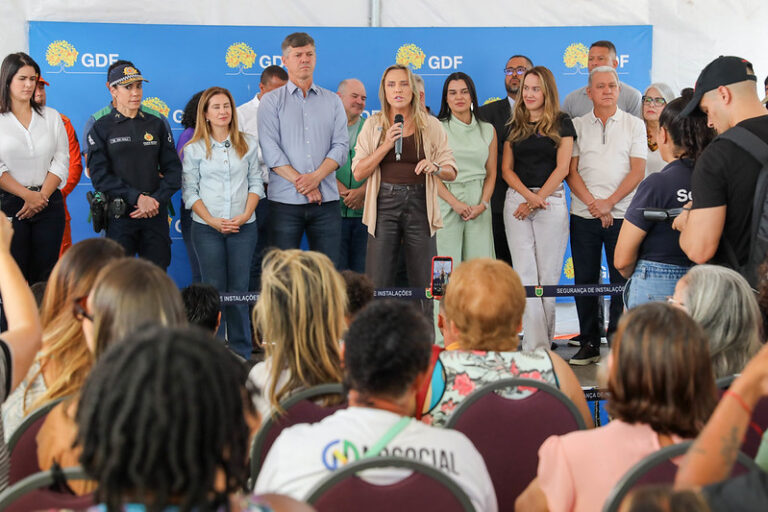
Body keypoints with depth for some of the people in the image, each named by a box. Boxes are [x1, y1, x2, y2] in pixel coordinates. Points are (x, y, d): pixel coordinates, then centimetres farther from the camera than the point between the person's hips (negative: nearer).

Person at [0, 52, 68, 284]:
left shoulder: (52, 117, 11)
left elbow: (61, 161, 6)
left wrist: (41, 196, -6)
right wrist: (27, 195, -12)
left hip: (48, 203, 2)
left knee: (44, 278, 1)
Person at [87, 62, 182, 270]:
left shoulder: (156, 125, 12)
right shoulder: (101, 128, 3)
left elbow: (173, 169, 8)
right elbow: (100, 176, -6)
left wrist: (156, 199, -9)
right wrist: (137, 197, -15)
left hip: (155, 215, 2)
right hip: (119, 216, -2)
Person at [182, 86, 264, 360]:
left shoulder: (248, 144, 8)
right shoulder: (194, 149, 3)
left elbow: (255, 182, 9)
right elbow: (189, 190, 1)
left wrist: (245, 215, -6)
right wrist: (212, 220, -11)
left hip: (243, 227, 1)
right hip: (207, 228, -1)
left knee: (239, 289, 3)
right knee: (214, 289, 0)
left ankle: (242, 353, 11)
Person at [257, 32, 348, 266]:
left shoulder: (332, 101, 14)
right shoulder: (271, 101, 7)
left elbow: (341, 146, 4)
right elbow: (270, 150, -4)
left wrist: (316, 177, -12)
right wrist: (301, 182, -12)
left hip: (326, 200, 2)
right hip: (285, 200, -2)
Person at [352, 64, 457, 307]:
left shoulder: (430, 125, 7)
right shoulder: (373, 125, 8)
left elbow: (451, 172, 8)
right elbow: (358, 172, 1)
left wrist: (435, 167, -14)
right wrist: (386, 145, -10)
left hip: (419, 205, 0)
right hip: (384, 205, 0)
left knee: (422, 284, 1)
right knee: (378, 282, -3)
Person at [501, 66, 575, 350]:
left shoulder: (561, 124, 4)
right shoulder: (515, 125, 12)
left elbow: (562, 168, -3)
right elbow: (506, 169, 7)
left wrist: (536, 200, -9)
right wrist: (528, 195, -9)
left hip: (551, 201, -2)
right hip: (517, 200, 2)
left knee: (548, 274, 0)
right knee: (525, 274, -4)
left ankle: (544, 341, 10)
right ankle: (536, 344, -5)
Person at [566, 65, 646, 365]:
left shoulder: (634, 125, 6)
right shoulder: (577, 126, 9)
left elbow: (638, 170, -1)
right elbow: (571, 170, 3)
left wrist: (609, 202, -11)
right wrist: (592, 203, -10)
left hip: (622, 214, -1)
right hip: (583, 215, 1)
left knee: (622, 280, 0)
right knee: (585, 280, 4)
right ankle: (589, 344, 12)